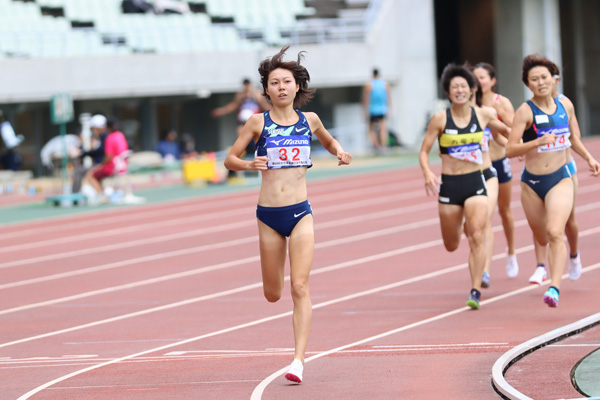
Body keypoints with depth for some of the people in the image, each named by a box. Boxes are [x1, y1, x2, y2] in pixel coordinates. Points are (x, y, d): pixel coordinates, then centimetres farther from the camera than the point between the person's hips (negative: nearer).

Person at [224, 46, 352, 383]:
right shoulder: (258, 122, -1)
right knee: (273, 295, 9)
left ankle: (299, 359, -13)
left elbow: (330, 142, 24)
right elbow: (230, 159, 3)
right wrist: (249, 164, -18)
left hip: (300, 213, 0)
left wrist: (342, 153, 3)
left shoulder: (309, 120, 4)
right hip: (268, 216, 0)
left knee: (300, 286, -12)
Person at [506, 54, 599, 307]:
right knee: (542, 238, 16)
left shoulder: (565, 106, 2)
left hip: (560, 179, 0)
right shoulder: (525, 111, -10)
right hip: (532, 182, 0)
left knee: (555, 233, -22)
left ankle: (554, 288, -28)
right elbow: (510, 150, -16)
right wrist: (539, 142, -29)